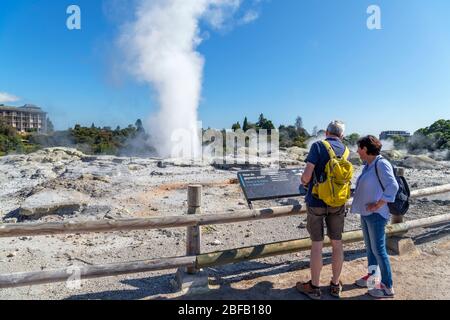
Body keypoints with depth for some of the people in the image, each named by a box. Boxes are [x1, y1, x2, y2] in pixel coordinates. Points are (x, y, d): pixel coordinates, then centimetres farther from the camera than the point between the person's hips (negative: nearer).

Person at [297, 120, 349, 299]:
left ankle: (314, 287, 18)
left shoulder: (318, 146, -12)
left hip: (317, 202, -4)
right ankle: (335, 285, 27)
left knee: (317, 244, 5)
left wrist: (304, 182, 3)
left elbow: (307, 175, -19)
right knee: (337, 244, 14)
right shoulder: (345, 150, 2)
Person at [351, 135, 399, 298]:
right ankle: (371, 276, 35)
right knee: (369, 247, 19)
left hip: (376, 214, -9)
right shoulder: (368, 165, 9)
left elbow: (392, 186, -27)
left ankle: (388, 287, 14)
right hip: (365, 213, 9)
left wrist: (378, 205, -22)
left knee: (378, 249, 0)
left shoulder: (381, 163, -17)